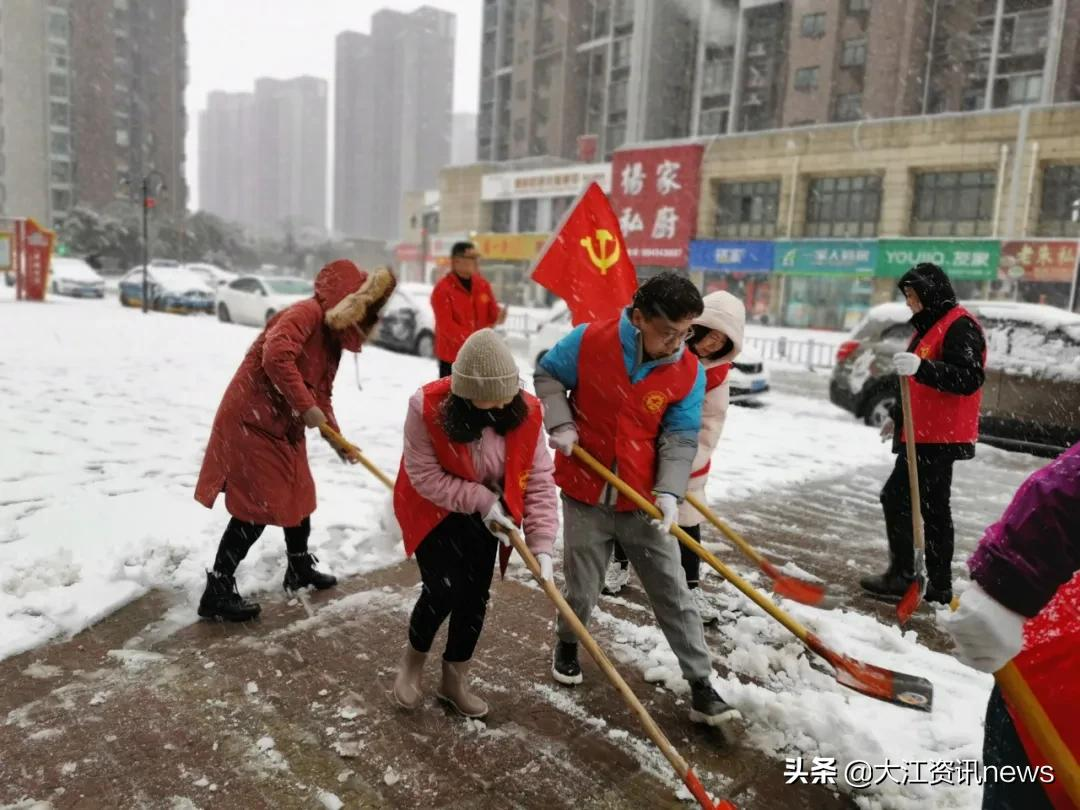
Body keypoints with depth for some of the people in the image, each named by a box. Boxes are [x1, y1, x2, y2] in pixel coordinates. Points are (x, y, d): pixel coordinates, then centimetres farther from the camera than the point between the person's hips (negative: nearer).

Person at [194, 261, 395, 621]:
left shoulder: (332, 336, 11)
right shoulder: (307, 313, -20)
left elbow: (321, 392, 14)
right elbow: (276, 355, -36)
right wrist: (305, 407, -31)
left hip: (284, 426, 10)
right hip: (251, 421, -10)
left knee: (298, 494, 18)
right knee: (257, 507, -9)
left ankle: (300, 568, 37)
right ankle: (217, 591, 2)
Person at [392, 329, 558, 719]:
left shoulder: (525, 412, -21)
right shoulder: (428, 407, -29)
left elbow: (539, 480, -17)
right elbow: (425, 477, -21)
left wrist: (542, 545, -23)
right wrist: (482, 500, -25)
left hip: (485, 515, 4)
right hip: (433, 511, -3)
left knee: (475, 596, 4)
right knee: (444, 588, -15)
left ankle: (454, 680, 27)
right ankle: (413, 659, 17)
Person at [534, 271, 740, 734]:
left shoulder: (689, 373, -9)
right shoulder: (589, 341, -13)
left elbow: (680, 439, -7)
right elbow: (547, 375, 3)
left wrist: (668, 492, -21)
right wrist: (561, 423, -12)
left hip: (643, 504, 1)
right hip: (585, 496, -1)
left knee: (674, 596, 6)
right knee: (582, 591, 13)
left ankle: (701, 687, 18)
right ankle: (567, 645, 45)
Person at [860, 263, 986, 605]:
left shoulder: (960, 325, -14)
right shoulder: (930, 326, 19)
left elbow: (968, 379, -26)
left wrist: (921, 367, -38)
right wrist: (898, 417, 31)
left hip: (937, 438, -11)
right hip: (925, 436, 11)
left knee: (897, 497, -10)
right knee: (933, 508, 13)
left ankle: (901, 576, -1)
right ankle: (939, 586, 20)